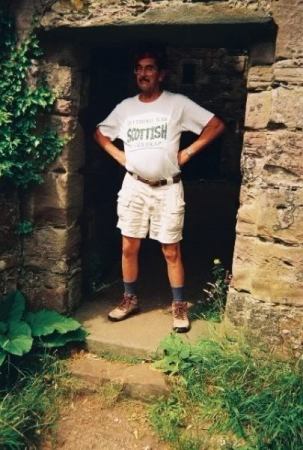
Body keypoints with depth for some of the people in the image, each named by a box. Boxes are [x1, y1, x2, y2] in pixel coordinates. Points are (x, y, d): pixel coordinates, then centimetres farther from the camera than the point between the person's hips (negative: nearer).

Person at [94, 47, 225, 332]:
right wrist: (119, 156, 4)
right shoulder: (125, 107, 5)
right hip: (134, 186, 3)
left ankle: (179, 306, 19)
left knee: (171, 251, 4)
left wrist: (187, 153, -8)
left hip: (168, 189, -3)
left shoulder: (178, 104, -5)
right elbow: (99, 133, 18)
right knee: (129, 247, 8)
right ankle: (130, 299, 27)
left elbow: (216, 125, -5)